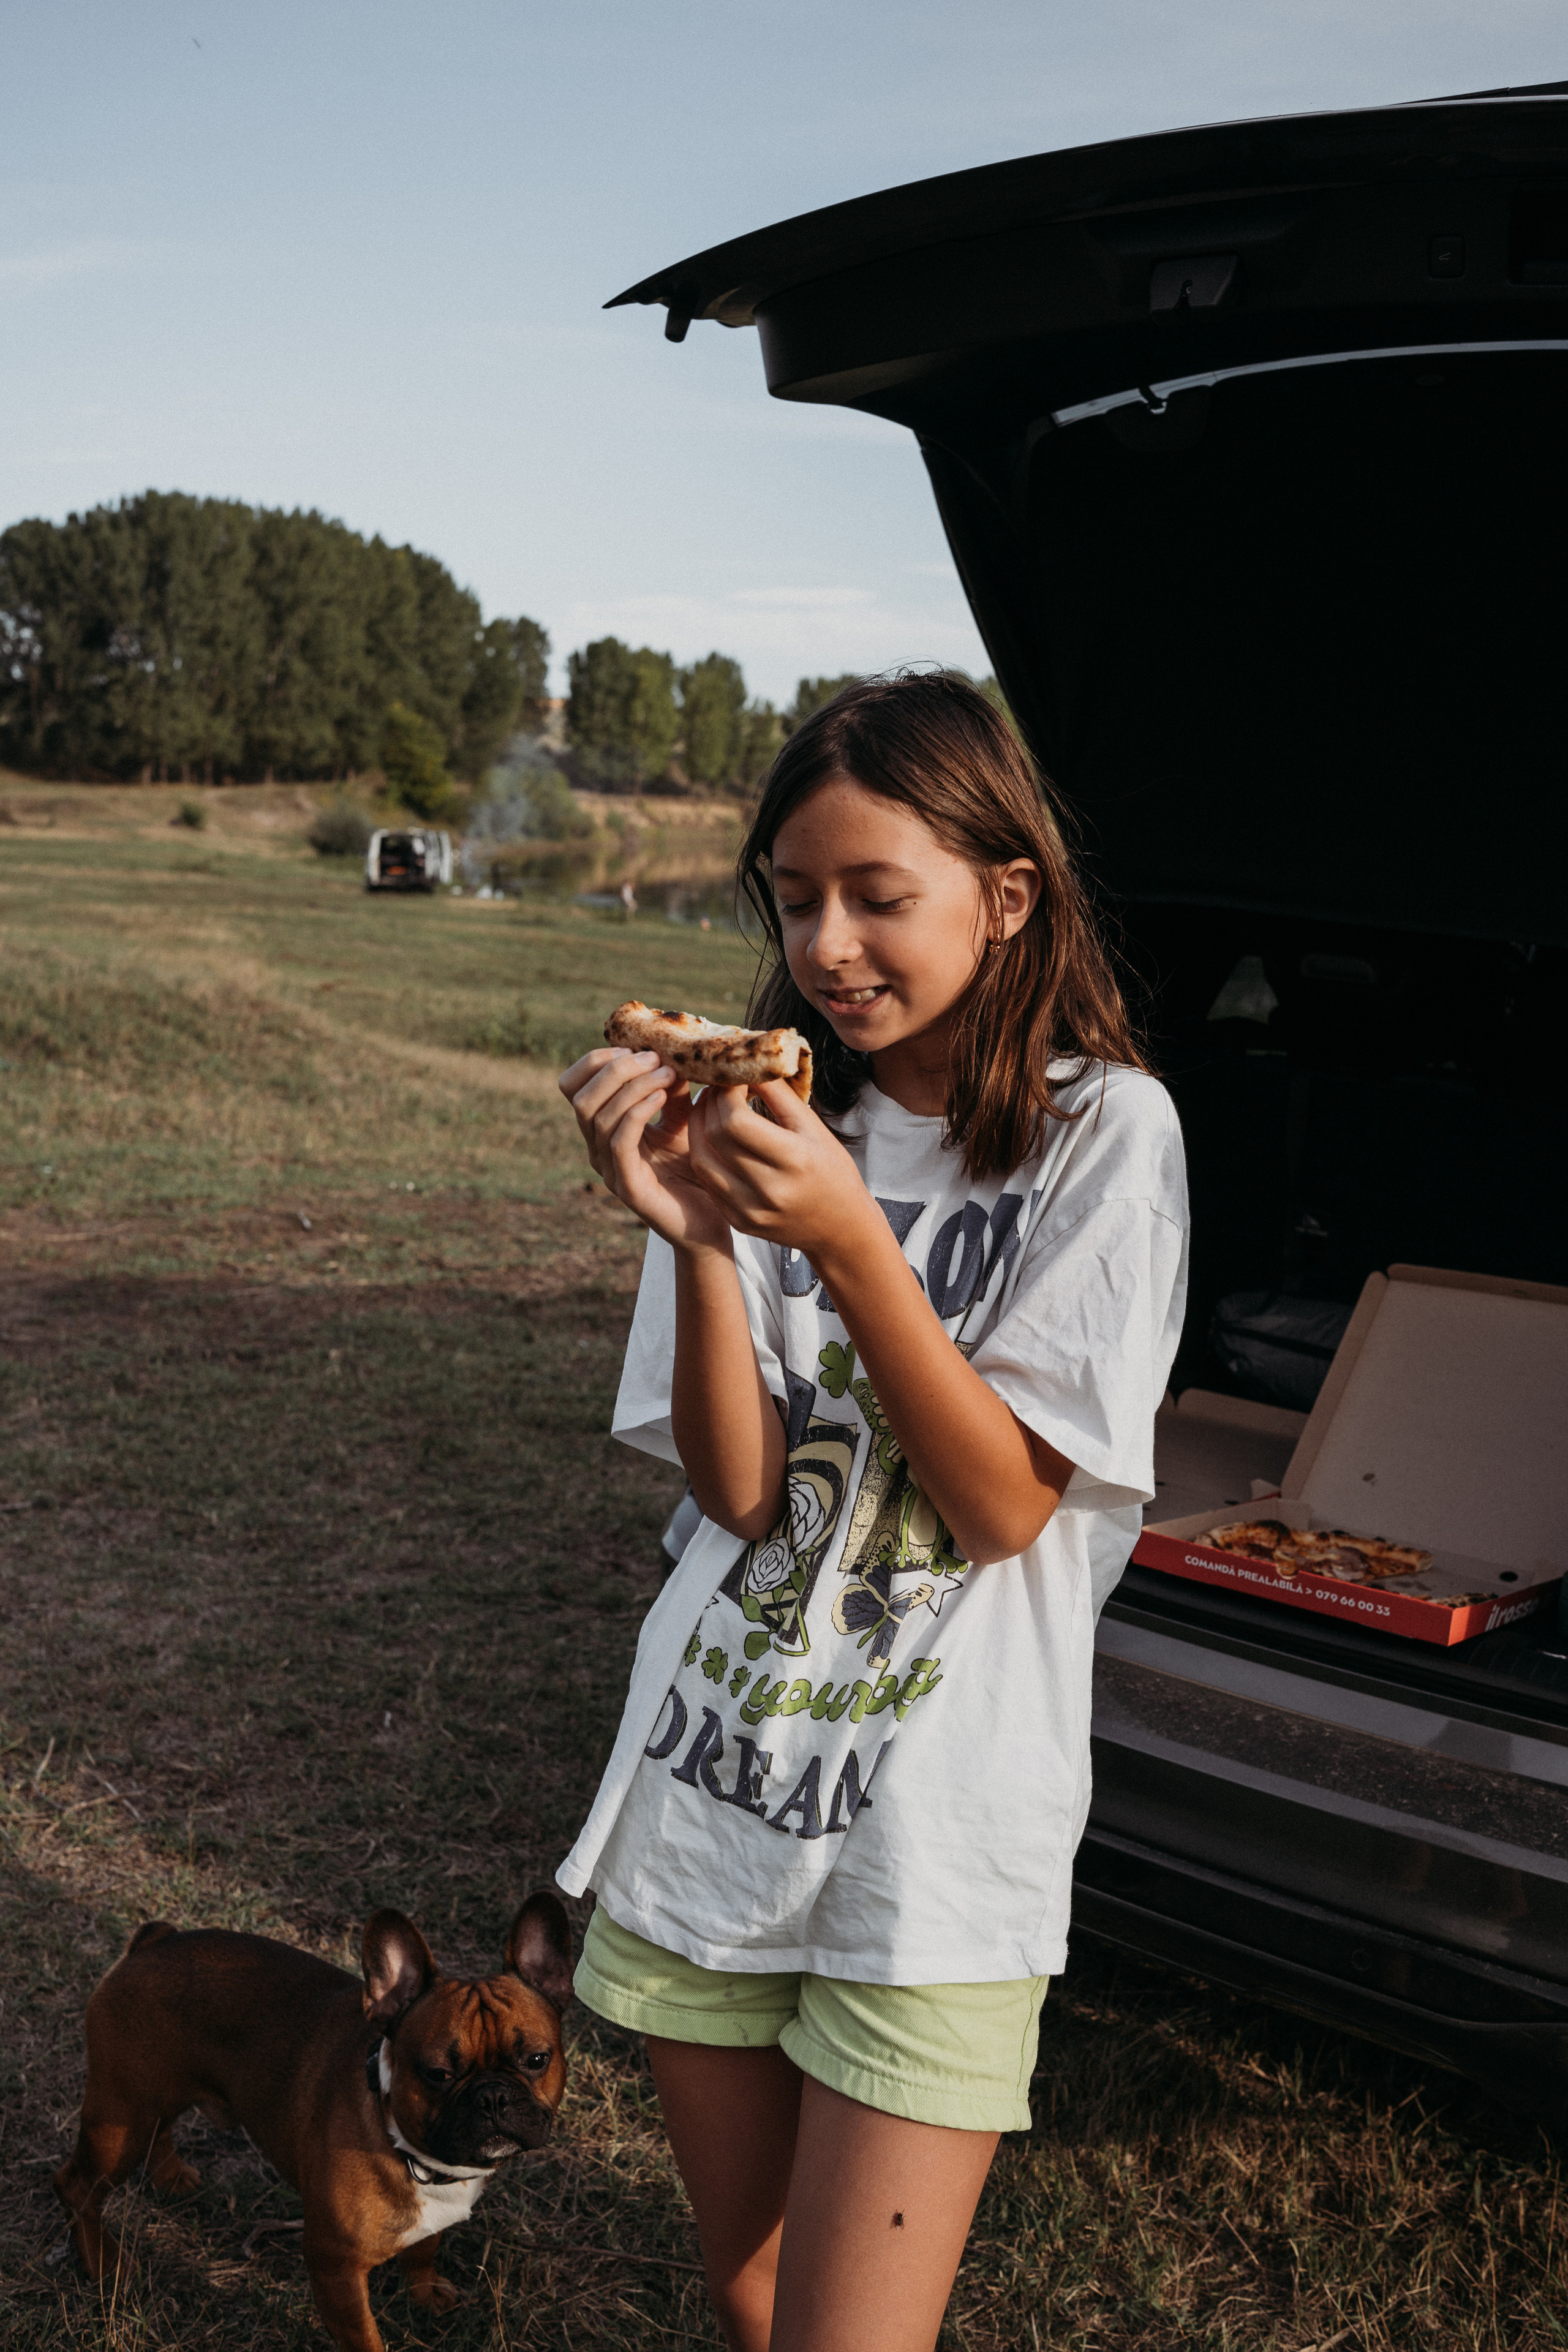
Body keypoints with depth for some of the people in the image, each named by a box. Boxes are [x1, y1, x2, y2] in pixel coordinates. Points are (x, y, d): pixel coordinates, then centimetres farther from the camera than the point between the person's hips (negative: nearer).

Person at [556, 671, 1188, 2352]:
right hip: (707, 1785, 4)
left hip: (938, 1833, -4)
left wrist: (850, 1242, -25)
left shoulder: (1102, 1131, -8)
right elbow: (738, 1490, -6)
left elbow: (1004, 1505, -13)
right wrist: (692, 1234, -22)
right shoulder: (772, 1118, 2)